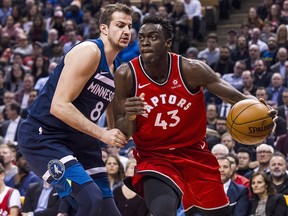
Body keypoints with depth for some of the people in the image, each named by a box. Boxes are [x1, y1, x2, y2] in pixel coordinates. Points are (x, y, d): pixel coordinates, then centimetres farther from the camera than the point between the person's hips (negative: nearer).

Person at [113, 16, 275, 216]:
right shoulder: (126, 75, -14)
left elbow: (236, 97, -9)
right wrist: (129, 117, -32)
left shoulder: (191, 69, -15)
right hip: (154, 158, -2)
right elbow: (122, 134, -9)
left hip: (195, 155, 2)